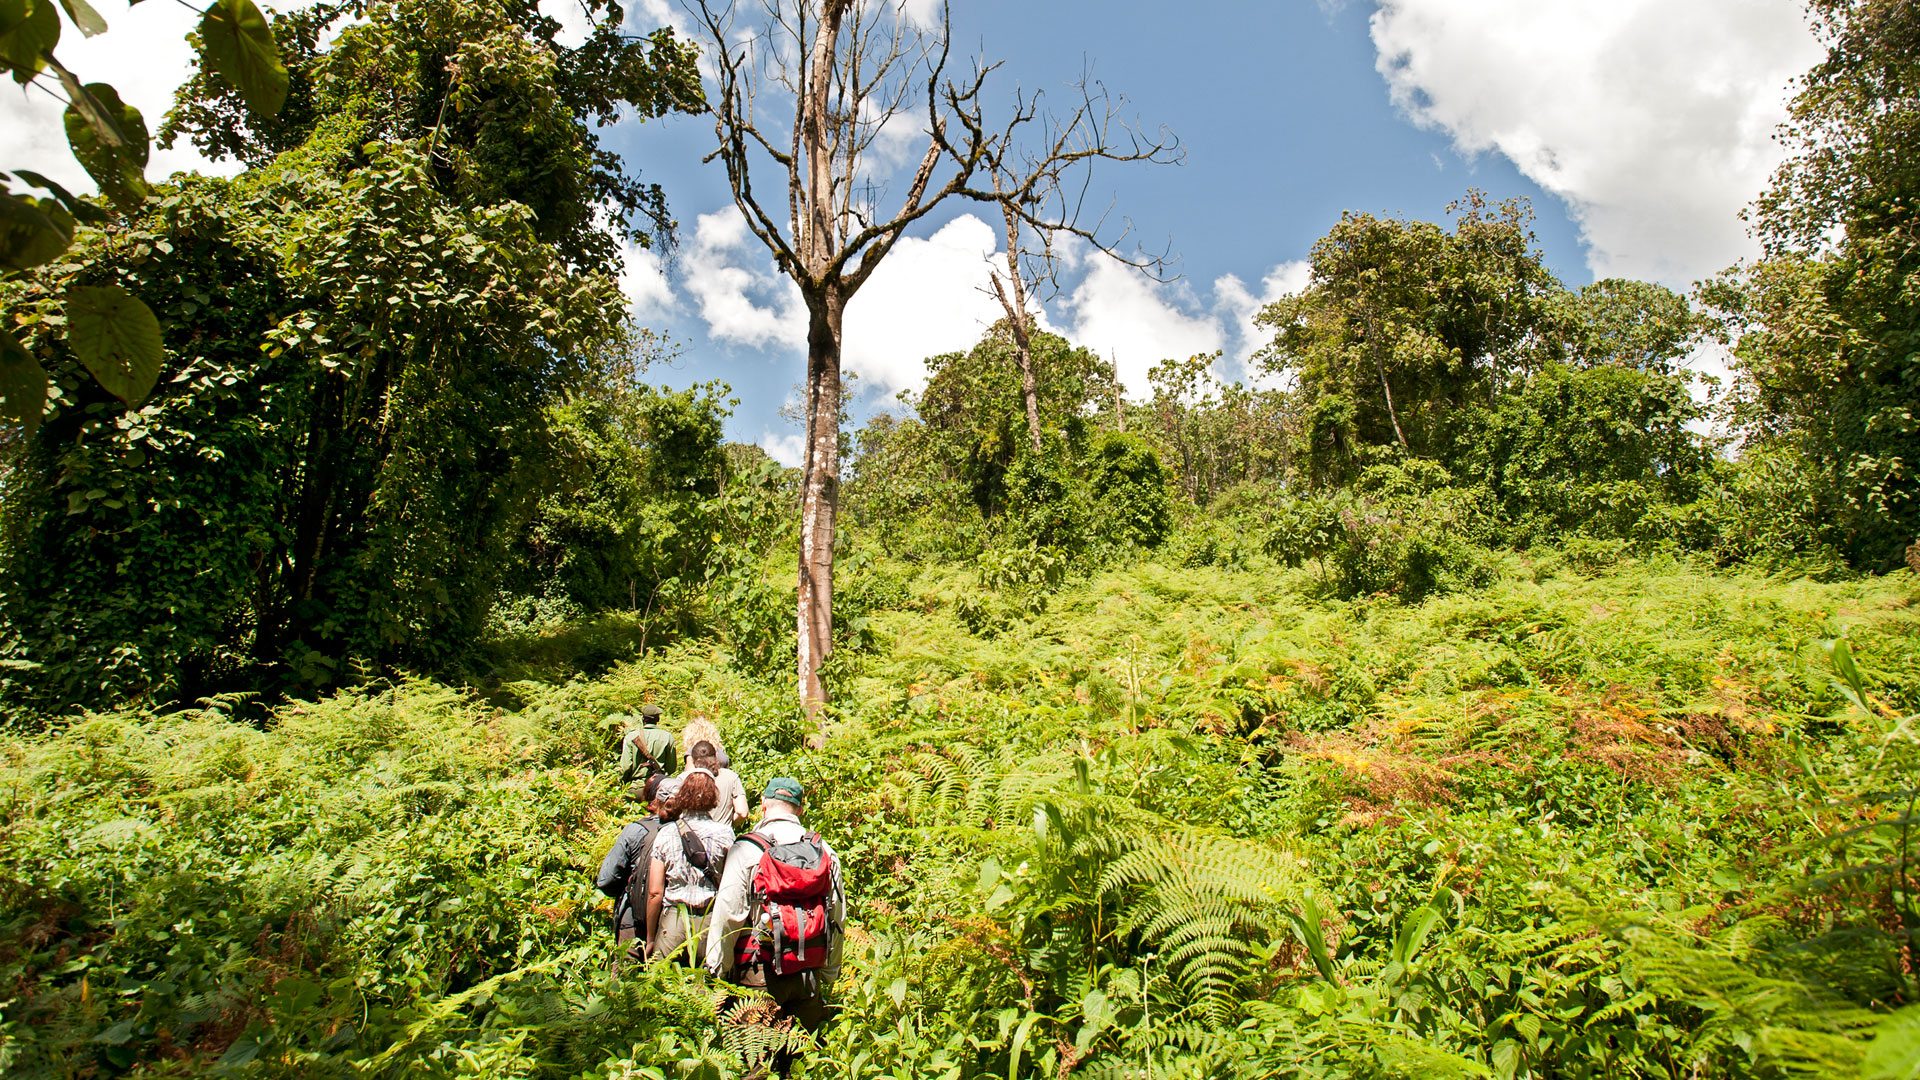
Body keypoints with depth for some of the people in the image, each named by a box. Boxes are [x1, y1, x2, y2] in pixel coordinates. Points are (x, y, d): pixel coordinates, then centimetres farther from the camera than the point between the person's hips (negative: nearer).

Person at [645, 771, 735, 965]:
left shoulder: (665, 833, -1)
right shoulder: (724, 833, -2)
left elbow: (655, 892, -1)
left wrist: (650, 939, 8)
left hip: (673, 920, 0)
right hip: (711, 920, 0)